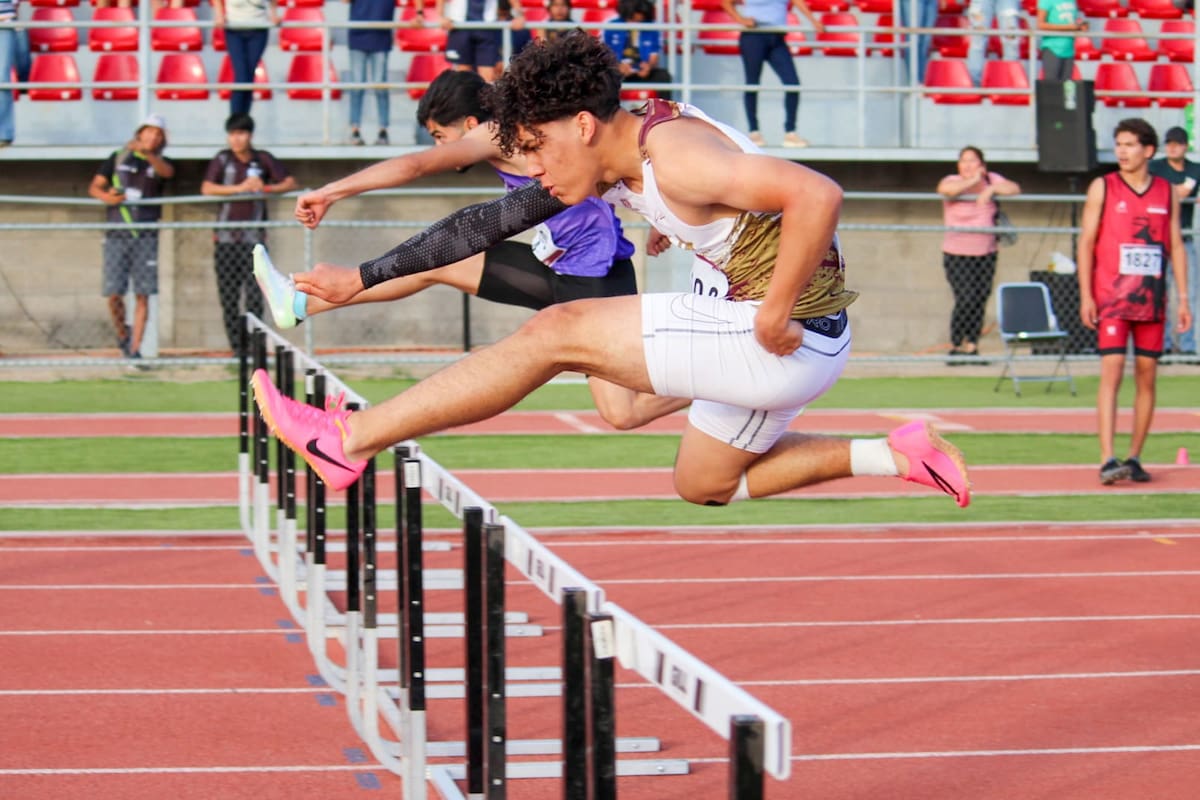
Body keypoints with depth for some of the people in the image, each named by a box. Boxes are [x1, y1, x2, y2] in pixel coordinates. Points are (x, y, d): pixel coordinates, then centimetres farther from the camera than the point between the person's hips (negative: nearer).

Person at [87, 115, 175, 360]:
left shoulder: (160, 163, 8)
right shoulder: (118, 158, 12)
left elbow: (167, 172, -17)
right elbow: (94, 186, 12)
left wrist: (146, 153, -34)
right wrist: (106, 197, -11)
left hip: (146, 236, -1)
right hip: (116, 235, 1)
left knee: (142, 294, -6)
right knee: (114, 293, -4)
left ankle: (135, 348, -3)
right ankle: (122, 335, 20)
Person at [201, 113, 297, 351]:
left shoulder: (263, 160, 6)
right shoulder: (222, 160, 6)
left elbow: (290, 183, 6)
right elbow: (207, 189, -7)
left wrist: (266, 188, -12)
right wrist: (240, 188, -15)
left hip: (254, 239, -1)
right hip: (226, 238, 1)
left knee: (254, 296, -11)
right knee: (228, 297, 0)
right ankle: (236, 348, 5)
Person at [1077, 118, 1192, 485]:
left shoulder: (1167, 193, 7)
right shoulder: (1103, 188, 0)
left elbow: (1176, 246, 10)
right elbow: (1086, 242, 0)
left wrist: (1183, 299, 4)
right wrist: (1085, 296, -8)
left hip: (1152, 299, 3)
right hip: (1111, 297, -3)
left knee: (1147, 377, 5)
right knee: (1111, 372, -12)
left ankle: (1134, 458, 13)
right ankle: (1107, 461, -18)